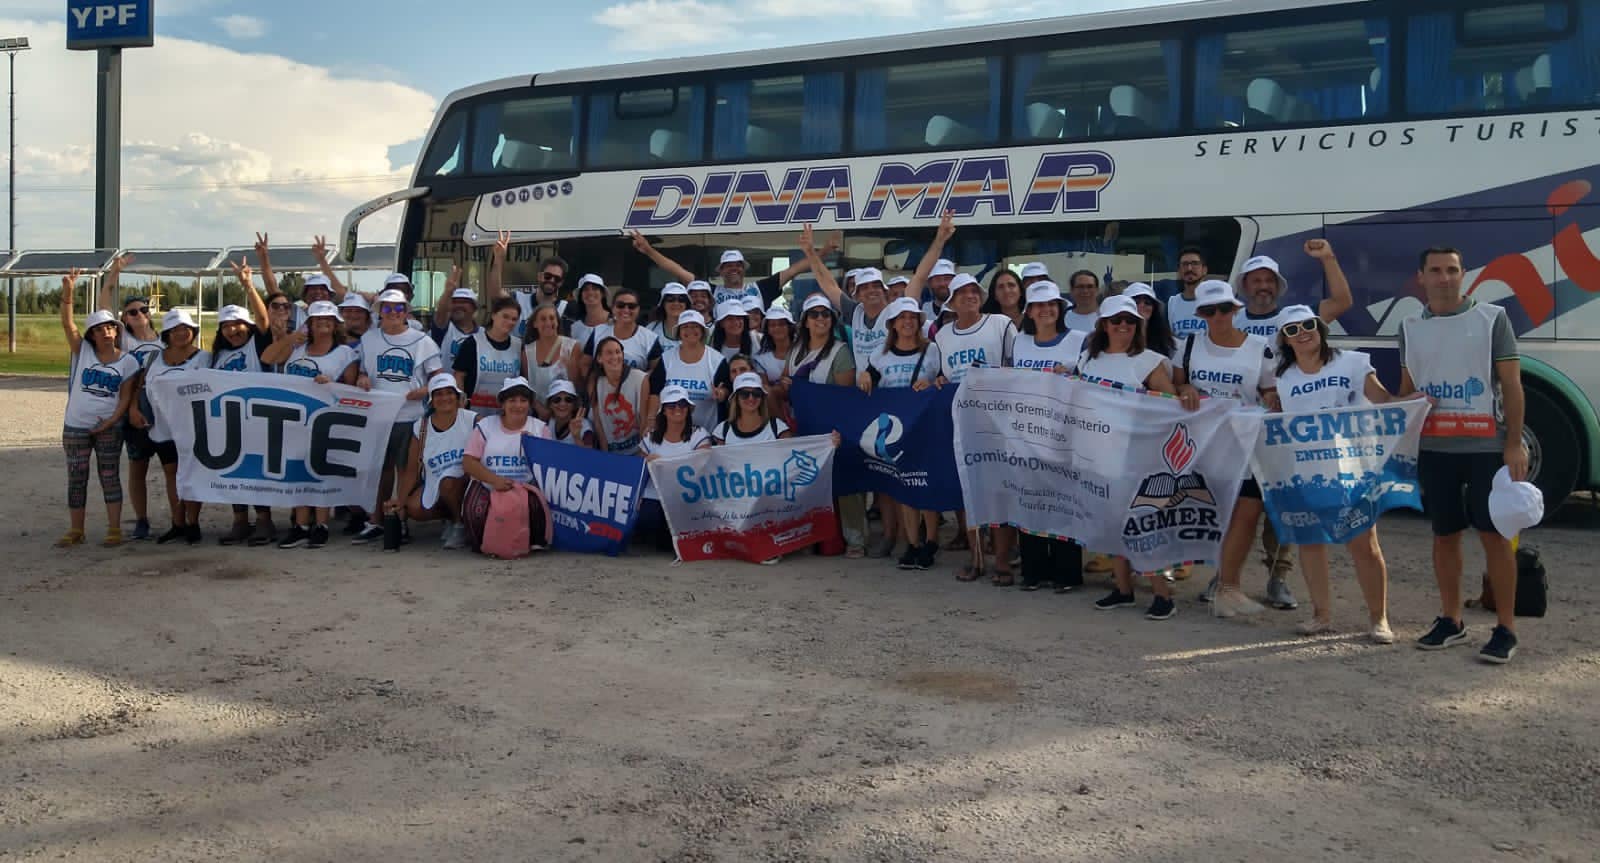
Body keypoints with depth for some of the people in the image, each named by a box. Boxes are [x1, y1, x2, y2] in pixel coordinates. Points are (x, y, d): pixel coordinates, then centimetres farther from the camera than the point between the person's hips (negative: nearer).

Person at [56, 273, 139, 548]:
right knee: (76, 479, 7)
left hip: (109, 427, -1)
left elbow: (126, 396, -1)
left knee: (110, 477, 3)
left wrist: (111, 421, -13)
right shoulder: (83, 351, 1)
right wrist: (68, 292, -25)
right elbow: (67, 323, -11)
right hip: (76, 426, 1)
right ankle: (75, 531, 16)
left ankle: (114, 530, 7)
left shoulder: (128, 361, 0)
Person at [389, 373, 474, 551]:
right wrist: (400, 499, -8)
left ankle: (461, 524, -8)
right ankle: (450, 517, 12)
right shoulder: (421, 428, 2)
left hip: (466, 481, -4)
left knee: (447, 481, -34)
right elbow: (411, 470, 2)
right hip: (434, 484, 4)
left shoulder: (472, 420, -6)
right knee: (413, 509, -18)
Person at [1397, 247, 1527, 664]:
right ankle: (1450, 620, 22)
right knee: (1444, 534, 10)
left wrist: (1514, 443, -9)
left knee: (1494, 533, -2)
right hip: (1434, 448, 4)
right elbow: (1405, 391, 18)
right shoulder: (1411, 328, 11)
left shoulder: (1492, 318, 1)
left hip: (1486, 446, -3)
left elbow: (1512, 384, -2)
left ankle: (1505, 628, 6)